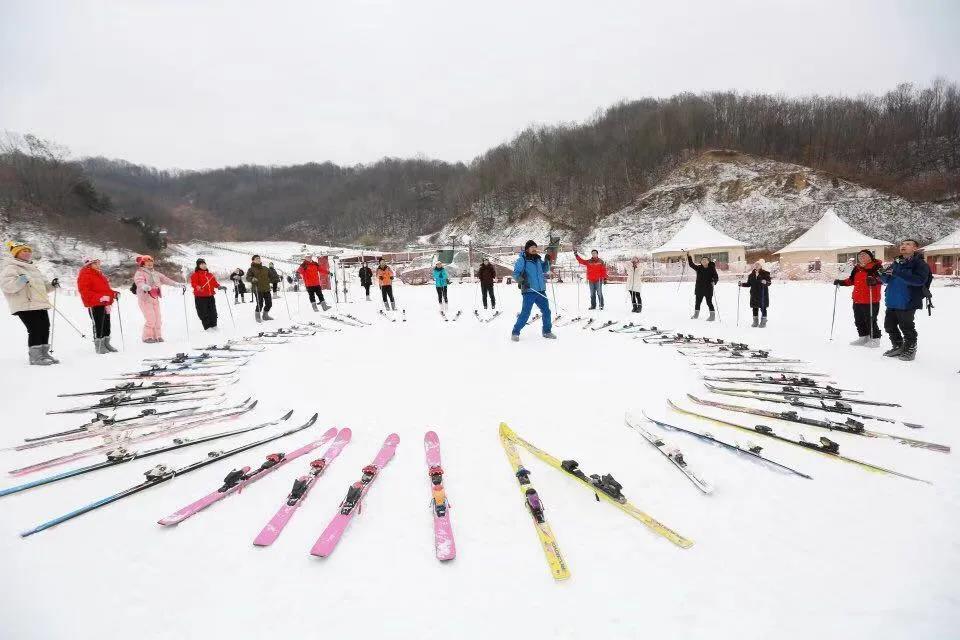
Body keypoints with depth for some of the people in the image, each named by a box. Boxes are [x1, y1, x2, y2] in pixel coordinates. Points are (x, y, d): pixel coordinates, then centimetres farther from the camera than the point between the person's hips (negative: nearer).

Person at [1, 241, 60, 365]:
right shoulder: (10, 268, -3)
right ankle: (35, 356, -7)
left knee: (45, 328, 9)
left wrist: (51, 285, 15)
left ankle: (44, 353, 19)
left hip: (40, 305, 9)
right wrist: (20, 281, -31)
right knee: (35, 330, -13)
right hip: (25, 306, -9)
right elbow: (6, 285, -17)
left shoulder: (32, 268, 25)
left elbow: (41, 286, 32)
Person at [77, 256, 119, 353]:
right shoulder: (84, 275, -8)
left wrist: (114, 293, 7)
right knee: (98, 325, -6)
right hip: (94, 304, -9)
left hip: (105, 303, 9)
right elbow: (84, 291, -17)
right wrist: (99, 297, -27)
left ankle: (106, 343, 25)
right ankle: (98, 346, 1)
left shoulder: (99, 274, 18)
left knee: (106, 324, 14)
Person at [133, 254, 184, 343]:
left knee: (158, 319, 6)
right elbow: (139, 282, -25)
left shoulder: (155, 273, 14)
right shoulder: (140, 273, -7)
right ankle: (147, 337, 1)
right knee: (151, 319, -12)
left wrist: (177, 284, 4)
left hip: (155, 299, 7)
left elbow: (165, 279, 14)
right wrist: (145, 287, -48)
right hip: (145, 299, -7)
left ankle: (157, 336, 16)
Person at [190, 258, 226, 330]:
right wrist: (197, 287, -31)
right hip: (200, 297, -5)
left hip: (210, 296, 5)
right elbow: (193, 283, -12)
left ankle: (213, 326, 20)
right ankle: (207, 327, 2)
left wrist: (219, 287, 2)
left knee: (213, 312, 9)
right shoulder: (195, 274, 0)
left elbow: (214, 283, 19)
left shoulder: (210, 275, 17)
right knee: (203, 313, -3)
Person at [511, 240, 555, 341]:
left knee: (546, 311, 11)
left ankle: (547, 331, 28)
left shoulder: (538, 259, 13)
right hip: (529, 292, -6)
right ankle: (515, 333, 6)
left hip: (541, 291, 6)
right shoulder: (522, 260, -5)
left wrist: (547, 261, 6)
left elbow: (545, 270, 23)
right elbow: (516, 274, -10)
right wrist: (522, 280, -28)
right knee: (525, 314, -9)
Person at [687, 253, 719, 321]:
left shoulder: (711, 268, -4)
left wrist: (714, 282, -25)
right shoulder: (698, 268, 6)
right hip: (699, 288, 4)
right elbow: (691, 265, 6)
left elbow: (716, 277, -5)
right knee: (697, 301, 13)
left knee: (709, 302, -1)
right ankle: (696, 314, 28)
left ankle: (712, 315, 7)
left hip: (708, 288, -4)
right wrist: (689, 257, -2)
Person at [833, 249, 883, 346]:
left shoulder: (876, 267, -9)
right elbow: (852, 279, 24)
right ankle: (863, 337, 30)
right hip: (857, 300, 8)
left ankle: (875, 339, 13)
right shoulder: (857, 268, 13)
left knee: (870, 321, 0)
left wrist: (874, 280, -40)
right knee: (859, 320, 16)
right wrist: (842, 282, 11)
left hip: (871, 301, -8)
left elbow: (881, 277, -21)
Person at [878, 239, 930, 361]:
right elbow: (885, 280, 15)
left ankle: (910, 350, 20)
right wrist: (883, 274, -9)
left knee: (906, 328, 3)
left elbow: (919, 280, -23)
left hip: (907, 303, -7)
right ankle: (898, 347, 30)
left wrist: (897, 273, -28)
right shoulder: (896, 263, 13)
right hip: (892, 302, 7)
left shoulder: (920, 263, -7)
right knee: (889, 326, 14)